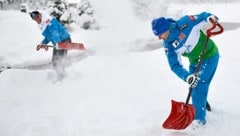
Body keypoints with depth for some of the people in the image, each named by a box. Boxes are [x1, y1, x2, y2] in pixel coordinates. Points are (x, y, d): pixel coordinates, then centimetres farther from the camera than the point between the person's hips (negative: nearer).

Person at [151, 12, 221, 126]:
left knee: (198, 86, -11)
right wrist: (187, 77, -29)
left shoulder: (184, 24, -27)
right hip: (194, 61, 7)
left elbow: (203, 16, -15)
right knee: (194, 85, 16)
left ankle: (199, 118, 0)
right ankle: (203, 106, 44)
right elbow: (175, 65, -13)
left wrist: (210, 17, -38)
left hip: (210, 56, -6)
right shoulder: (168, 46, -10)